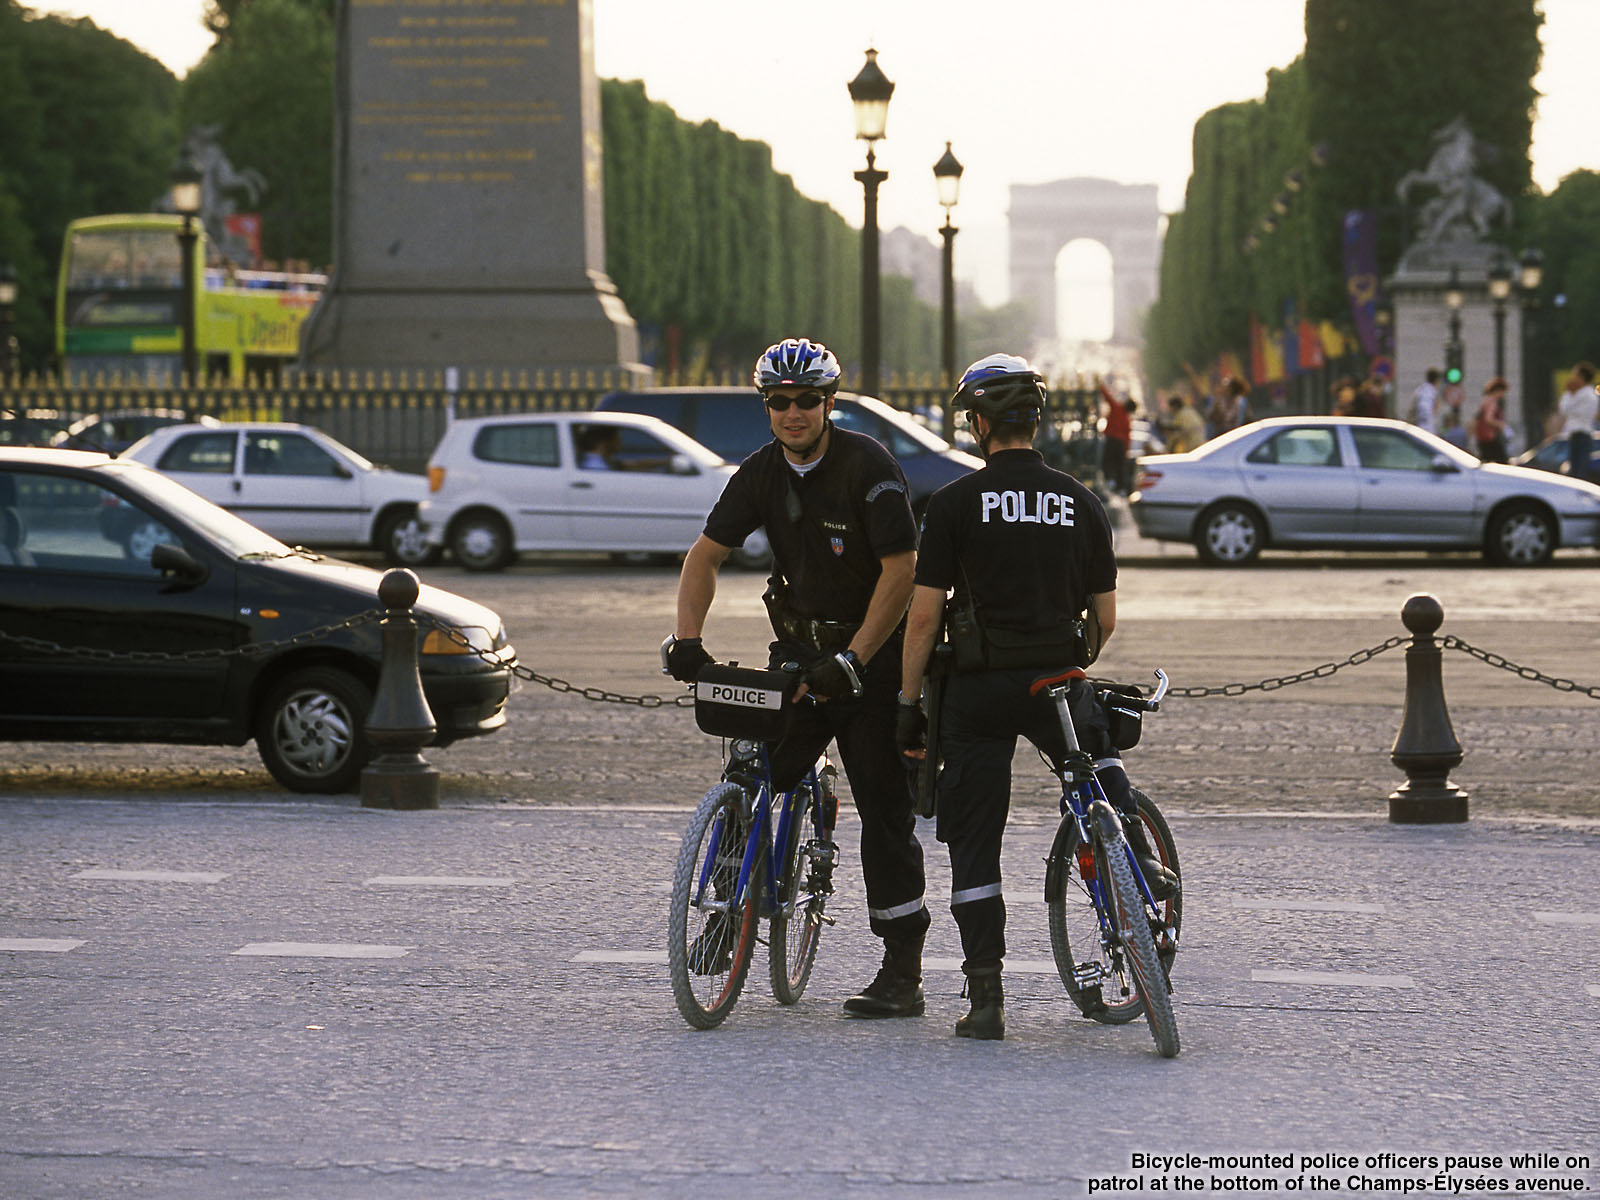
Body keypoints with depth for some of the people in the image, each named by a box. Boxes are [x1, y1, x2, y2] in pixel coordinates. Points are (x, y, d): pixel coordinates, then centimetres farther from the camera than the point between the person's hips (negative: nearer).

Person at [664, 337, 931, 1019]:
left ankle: (902, 976, -2)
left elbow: (900, 572, -20)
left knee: (884, 809, -5)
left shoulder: (869, 467, -16)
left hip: (873, 654, -5)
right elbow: (706, 554, 5)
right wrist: (687, 638, -10)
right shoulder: (761, 473, 1)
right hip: (800, 649, 5)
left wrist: (852, 660, -25)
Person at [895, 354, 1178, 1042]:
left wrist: (909, 705, 1)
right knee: (1100, 760, 35)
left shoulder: (955, 503, -4)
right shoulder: (1082, 503, 6)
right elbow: (1104, 618, 9)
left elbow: (924, 615, -6)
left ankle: (986, 1000, 1)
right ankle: (1142, 862, 17)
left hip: (979, 687, -3)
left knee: (973, 844, 4)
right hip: (1059, 682, 3)